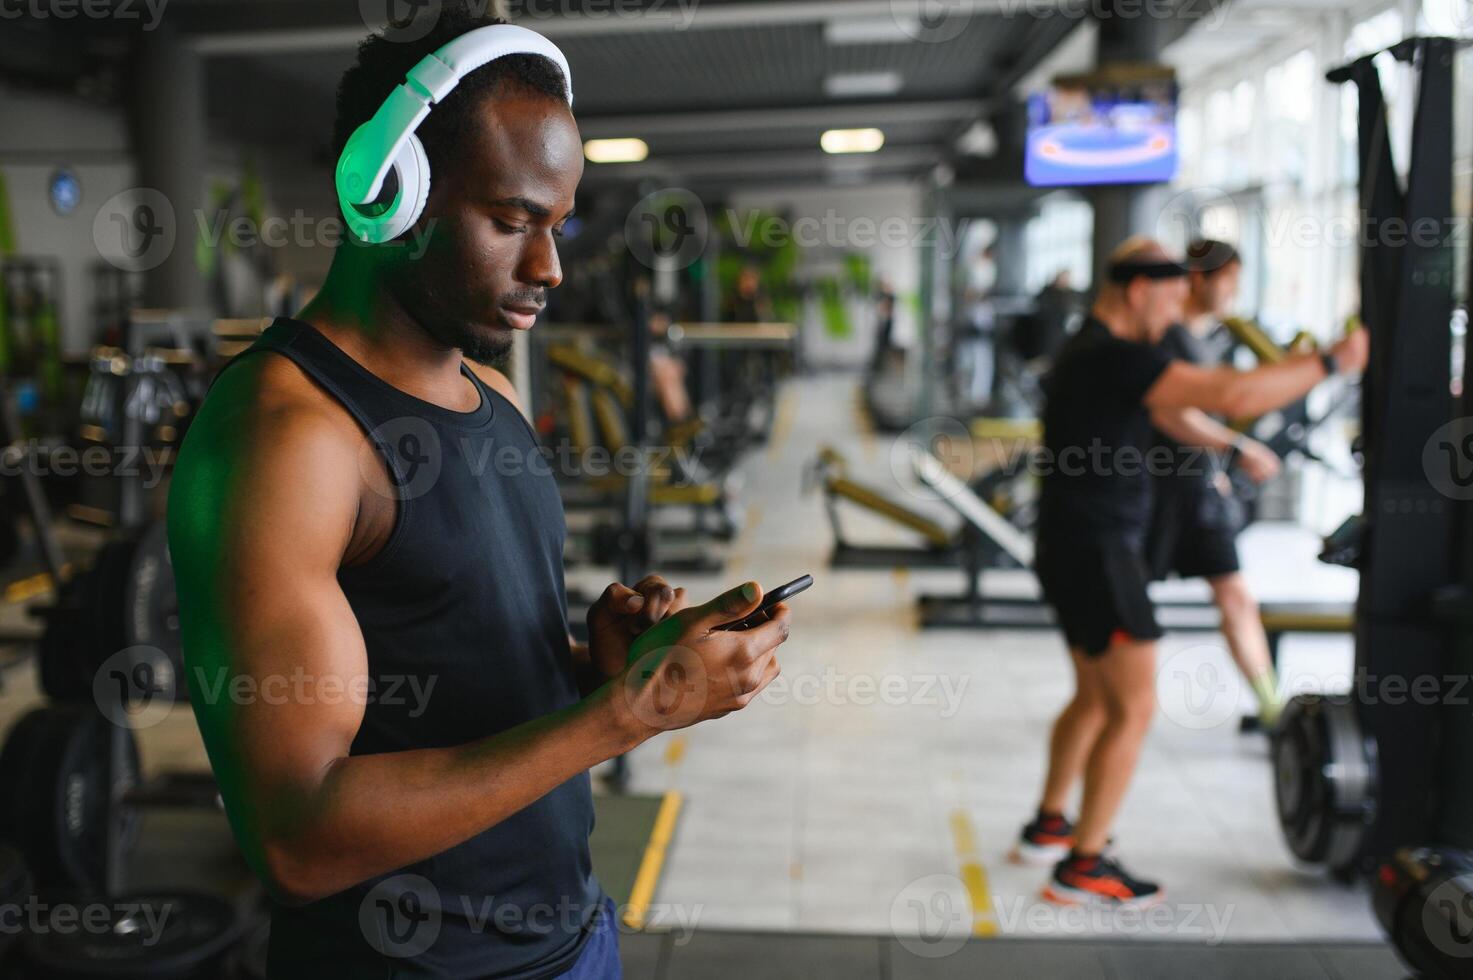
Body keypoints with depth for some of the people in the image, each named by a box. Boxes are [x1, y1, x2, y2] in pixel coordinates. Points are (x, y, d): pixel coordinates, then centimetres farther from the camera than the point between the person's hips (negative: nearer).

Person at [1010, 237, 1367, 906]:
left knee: (1096, 697, 21)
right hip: (1095, 553, -11)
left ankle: (1047, 827, 32)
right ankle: (1082, 868, 3)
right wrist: (1331, 362, -15)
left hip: (1076, 549, 11)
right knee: (1134, 708, -4)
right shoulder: (1114, 358, -19)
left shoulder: (1092, 352, 15)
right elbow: (1233, 395, -26)